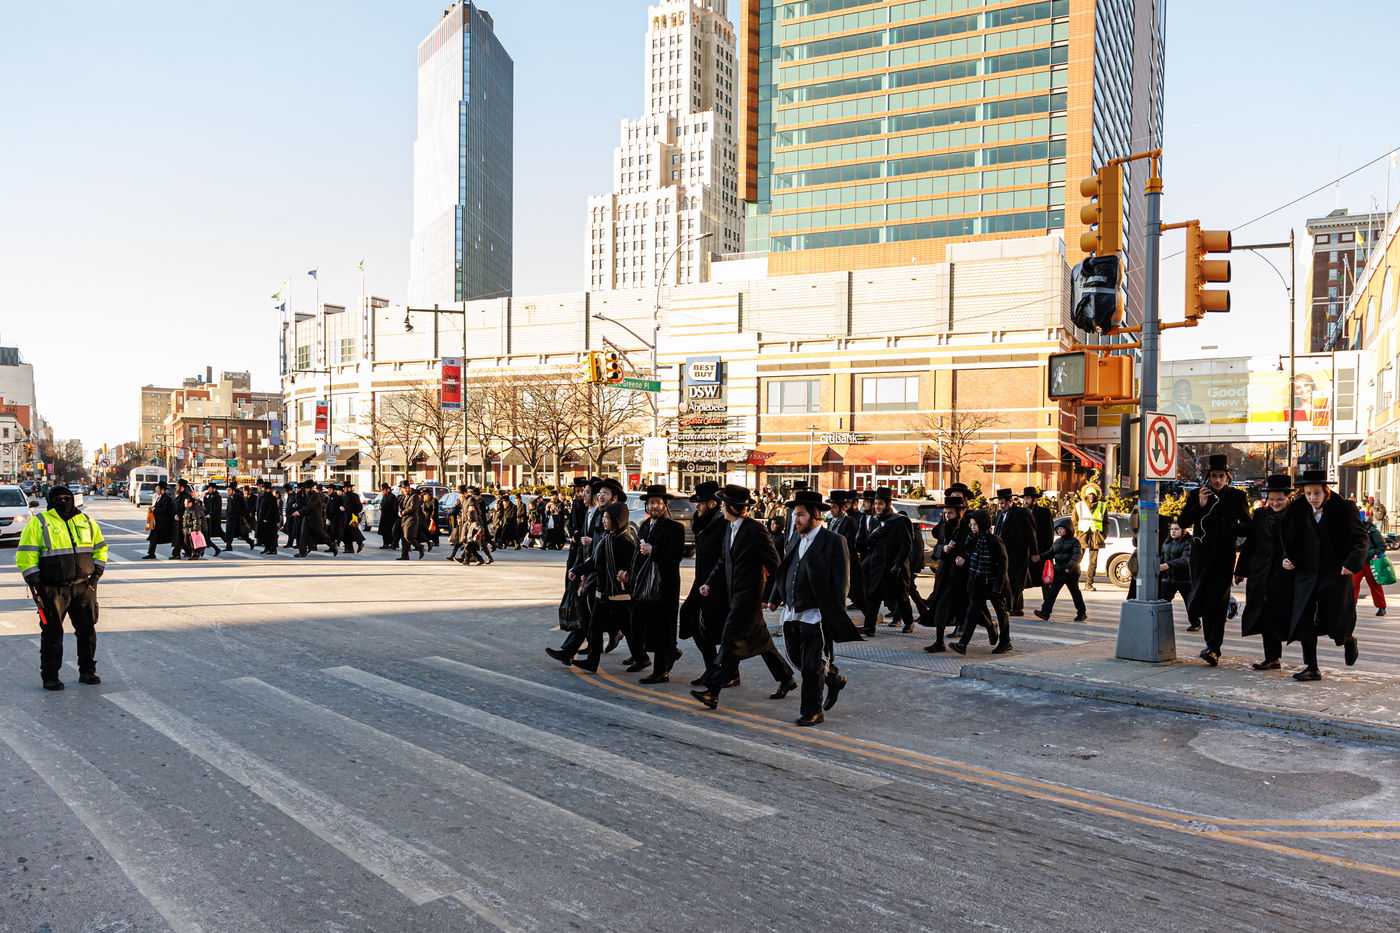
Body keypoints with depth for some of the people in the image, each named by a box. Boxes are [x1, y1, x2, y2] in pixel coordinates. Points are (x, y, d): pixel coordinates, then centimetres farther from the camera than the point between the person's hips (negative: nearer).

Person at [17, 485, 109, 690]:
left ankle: (87, 671, 20)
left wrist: (97, 571, 8)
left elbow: (100, 547, 22)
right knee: (52, 632, 1)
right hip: (54, 589, -4)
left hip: (84, 587, 4)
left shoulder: (86, 522, 12)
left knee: (87, 629, 9)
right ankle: (50, 676, 10)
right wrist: (35, 583, -12)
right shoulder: (38, 523, -2)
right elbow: (26, 556, -5)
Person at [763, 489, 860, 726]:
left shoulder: (834, 542, -10)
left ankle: (812, 711, 15)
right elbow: (783, 571, 20)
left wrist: (835, 617, -15)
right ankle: (833, 679, 39)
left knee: (812, 666, 0)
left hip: (816, 615, -7)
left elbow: (840, 583, -12)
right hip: (792, 613, 8)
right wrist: (774, 598, 12)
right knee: (797, 659, 17)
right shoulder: (795, 540, 12)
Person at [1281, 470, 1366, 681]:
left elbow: (1360, 538, -4)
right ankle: (1311, 668, 8)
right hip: (1306, 573, 3)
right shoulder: (1296, 510, 2)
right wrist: (1288, 558, -4)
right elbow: (1290, 538, 12)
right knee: (1304, 621, -1)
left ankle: (1349, 639, 40)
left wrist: (1352, 563, -16)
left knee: (1334, 623, 4)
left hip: (1336, 574, -3)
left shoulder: (1345, 508, -6)